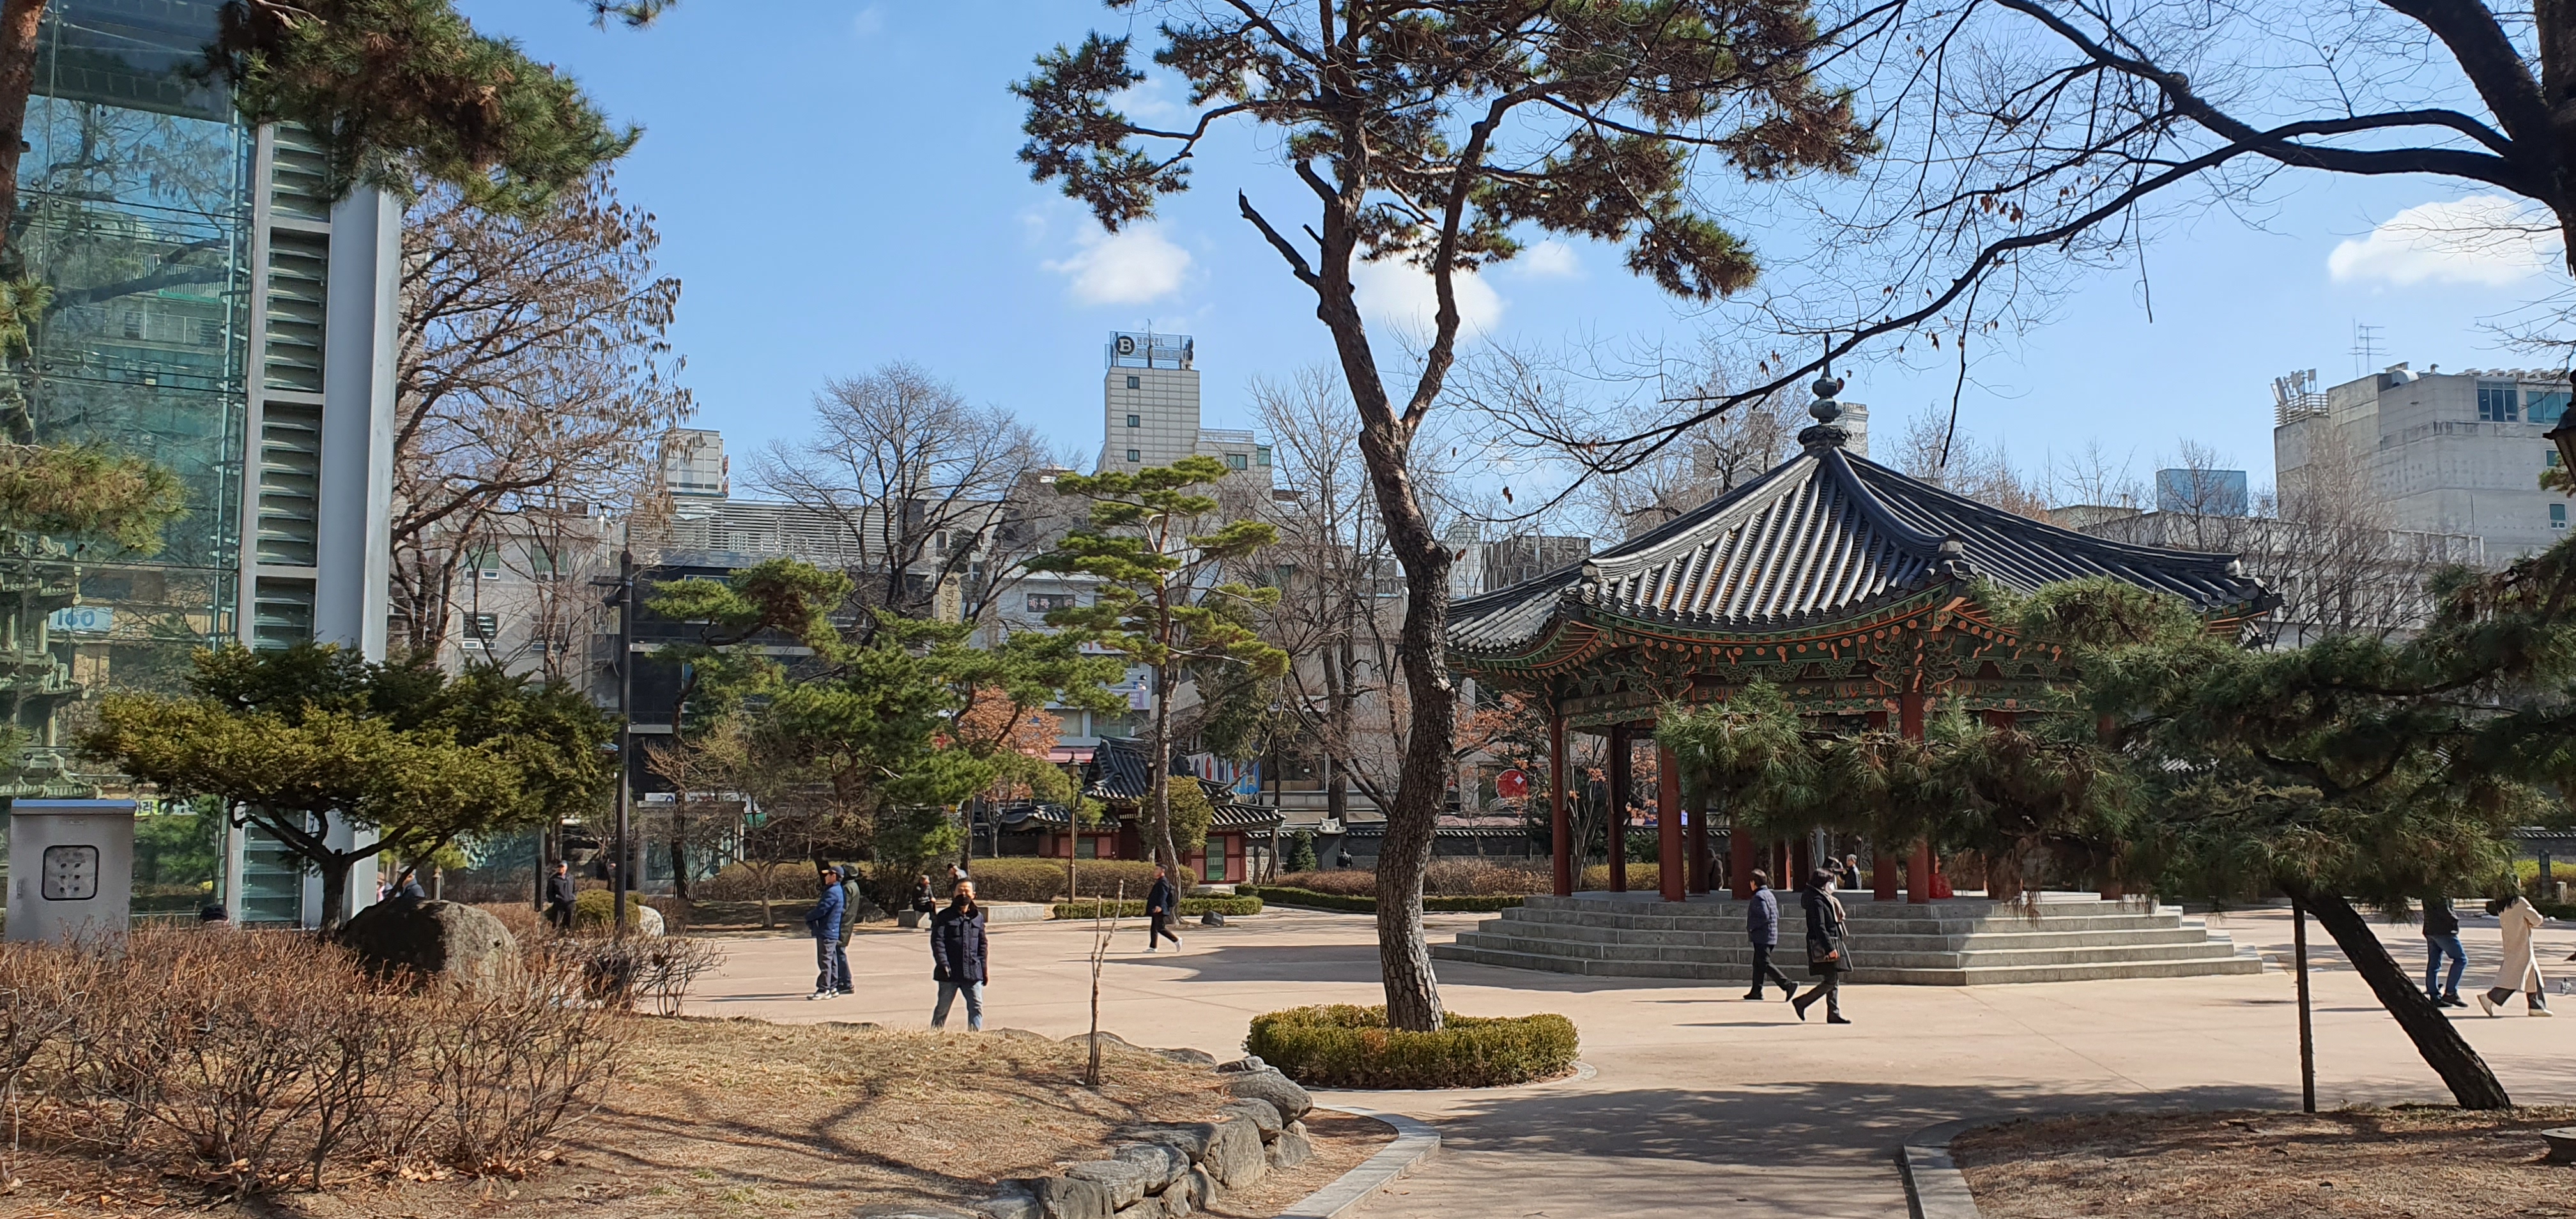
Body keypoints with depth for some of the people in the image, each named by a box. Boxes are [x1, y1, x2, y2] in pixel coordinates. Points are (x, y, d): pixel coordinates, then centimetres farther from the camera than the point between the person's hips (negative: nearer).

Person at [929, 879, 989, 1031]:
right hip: (950, 973, -3)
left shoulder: (978, 917, 11)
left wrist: (984, 967, 12)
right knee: (943, 1008, 7)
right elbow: (937, 941, -8)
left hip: (973, 972, 3)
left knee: (976, 1007, -2)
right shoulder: (944, 917, -1)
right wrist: (943, 964, -19)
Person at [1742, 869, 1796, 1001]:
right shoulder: (1769, 894, 16)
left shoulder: (1759, 897, -15)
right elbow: (1776, 915, 17)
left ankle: (1788, 985, -17)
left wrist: (1751, 927, -14)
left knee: (1765, 964, -10)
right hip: (1771, 935, 10)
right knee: (1758, 964, 14)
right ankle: (1756, 991, 17)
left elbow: (1764, 916, -24)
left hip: (1761, 936, -10)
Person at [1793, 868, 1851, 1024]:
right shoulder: (1817, 902, -15)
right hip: (1823, 947, -10)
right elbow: (1819, 928, -22)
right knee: (1831, 981, -11)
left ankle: (1833, 1014, 11)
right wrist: (1830, 948, -25)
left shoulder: (1824, 899, 17)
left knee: (1834, 981, 9)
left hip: (1831, 945, 10)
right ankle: (1802, 1002, -4)